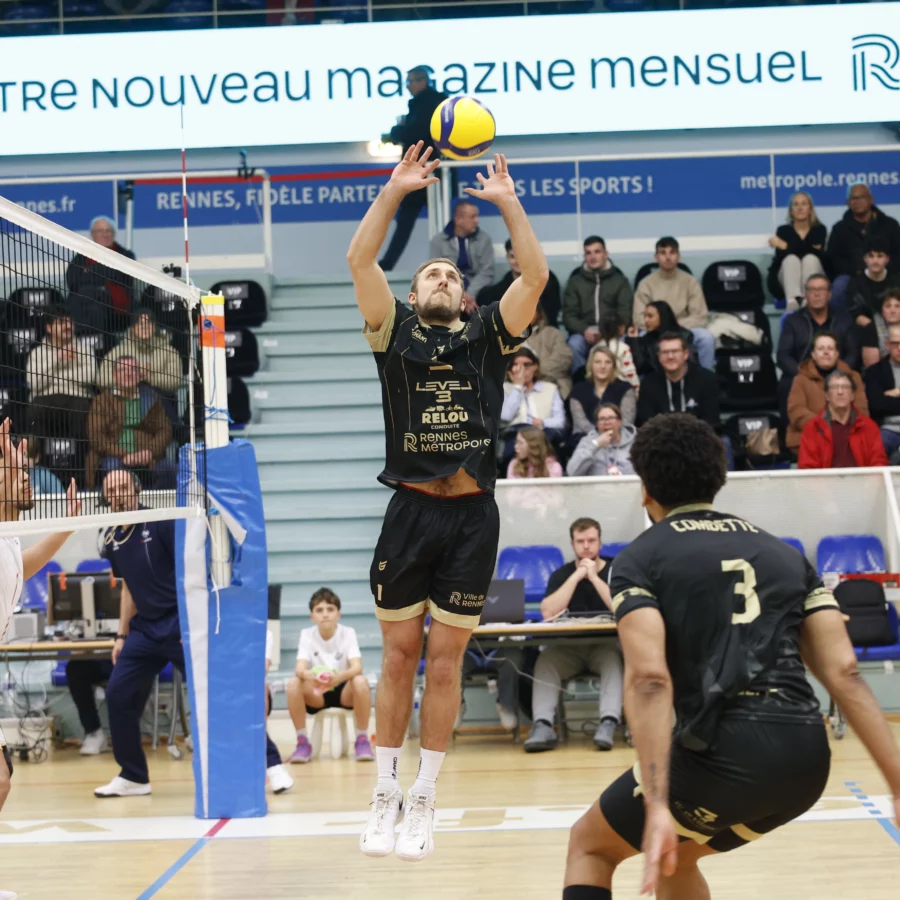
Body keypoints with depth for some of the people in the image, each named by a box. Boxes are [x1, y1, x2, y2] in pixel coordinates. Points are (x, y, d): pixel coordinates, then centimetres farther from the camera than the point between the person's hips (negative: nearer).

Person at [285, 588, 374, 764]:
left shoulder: (348, 633, -8)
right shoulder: (307, 634, -5)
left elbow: (357, 667, -23)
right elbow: (299, 668, -20)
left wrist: (339, 677, -46)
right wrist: (308, 675, -46)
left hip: (344, 691, -1)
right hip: (316, 693, 1)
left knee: (360, 682, -34)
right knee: (293, 684, -30)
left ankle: (362, 739, -17)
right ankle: (302, 741, -16)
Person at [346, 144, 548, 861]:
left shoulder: (488, 335, 11)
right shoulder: (396, 331, 11)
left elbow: (536, 275, -1)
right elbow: (359, 260, -1)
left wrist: (507, 201, -2)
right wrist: (396, 190, -3)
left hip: (472, 514, 0)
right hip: (410, 510, 0)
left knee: (445, 662, 4)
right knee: (400, 655, 5)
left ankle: (424, 803, 12)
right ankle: (386, 795, 15)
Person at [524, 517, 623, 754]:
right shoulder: (561, 574, 7)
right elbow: (548, 612, -11)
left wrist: (594, 576, -13)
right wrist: (577, 576, -10)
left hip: (604, 644, -2)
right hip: (569, 646, 2)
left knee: (613, 659, -36)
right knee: (545, 660, -28)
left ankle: (608, 724, -49)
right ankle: (543, 726, -40)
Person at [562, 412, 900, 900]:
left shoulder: (640, 558, 6)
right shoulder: (784, 552, 20)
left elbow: (649, 679, -11)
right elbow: (844, 672, 8)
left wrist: (657, 807, -18)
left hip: (725, 750, -5)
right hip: (809, 757, 6)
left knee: (589, 846, 19)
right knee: (674, 854, 31)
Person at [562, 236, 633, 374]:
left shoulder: (620, 281, 13)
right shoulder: (575, 282, 15)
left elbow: (625, 314, 3)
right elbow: (568, 315, 7)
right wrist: (584, 330, -14)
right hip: (584, 333, 1)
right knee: (574, 344, -33)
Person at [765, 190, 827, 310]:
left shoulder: (819, 230, 5)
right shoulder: (783, 230, 6)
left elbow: (819, 254, -14)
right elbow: (780, 257, -10)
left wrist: (786, 246, -16)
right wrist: (810, 249, -18)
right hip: (787, 281, 0)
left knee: (811, 258, -29)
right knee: (791, 259, -29)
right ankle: (793, 301, -59)